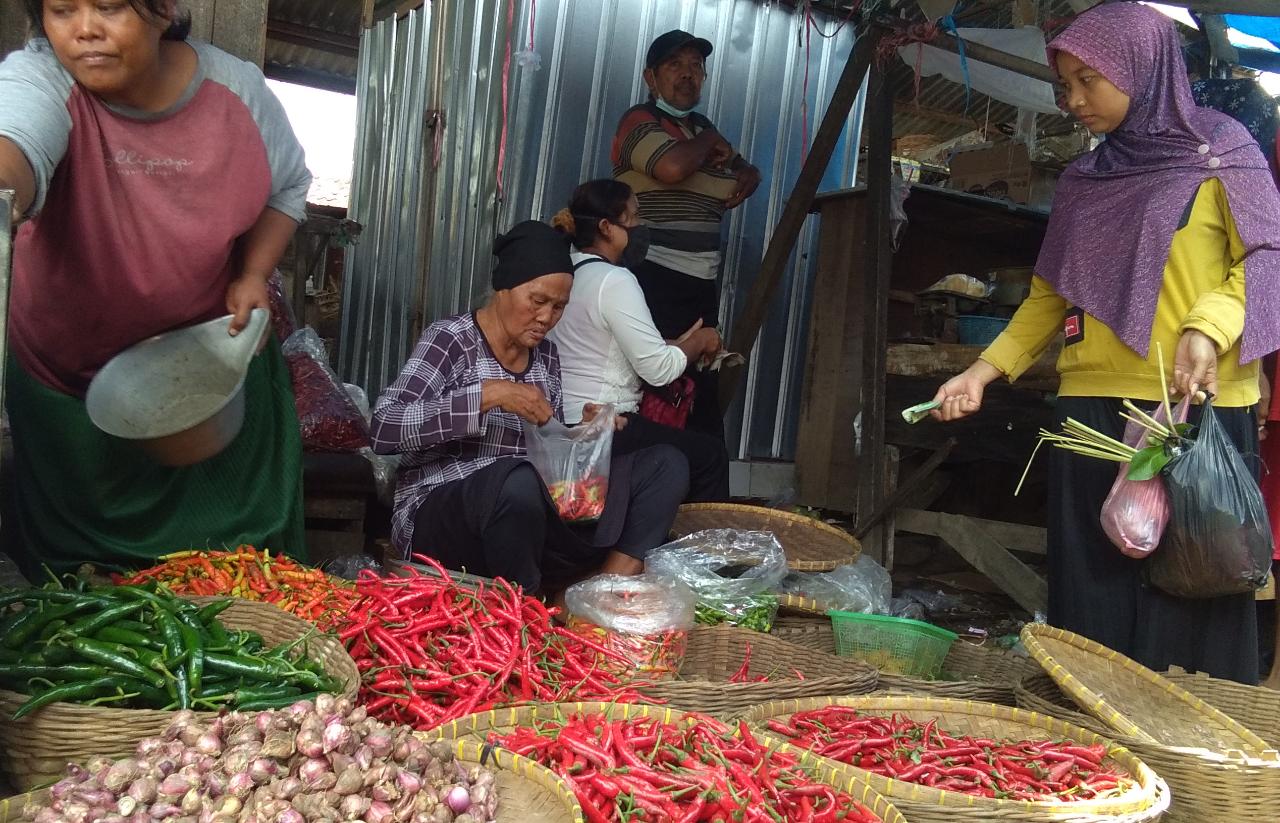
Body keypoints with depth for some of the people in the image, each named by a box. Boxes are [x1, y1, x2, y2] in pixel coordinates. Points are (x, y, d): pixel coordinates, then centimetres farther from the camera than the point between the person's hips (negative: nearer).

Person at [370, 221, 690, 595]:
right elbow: (384, 429, -21)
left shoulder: (546, 354, 11)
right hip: (440, 517, -6)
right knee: (518, 479, -41)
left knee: (666, 463, -4)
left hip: (532, 512, 7)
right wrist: (488, 393, -27)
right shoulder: (450, 339, -8)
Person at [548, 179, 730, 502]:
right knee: (711, 454, 2)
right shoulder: (615, 281, -16)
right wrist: (699, 342, 0)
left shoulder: (566, 272, 11)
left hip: (566, 422, 10)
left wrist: (676, 345, 11)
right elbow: (658, 369, -17)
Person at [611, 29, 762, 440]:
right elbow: (672, 167, -24)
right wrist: (710, 141, -4)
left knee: (706, 395, 9)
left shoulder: (702, 128, 20)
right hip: (653, 278, -8)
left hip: (700, 283, 8)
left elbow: (745, 171, 36)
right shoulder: (639, 119, -3)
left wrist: (747, 175, 11)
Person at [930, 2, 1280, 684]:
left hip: (1195, 406, -5)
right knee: (1093, 586, 6)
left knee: (1188, 589, -4)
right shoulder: (1084, 182, 17)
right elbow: (1051, 295, 19)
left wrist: (1207, 328, -21)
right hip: (1091, 407, 5)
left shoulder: (1219, 150, 3)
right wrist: (983, 372, 10)